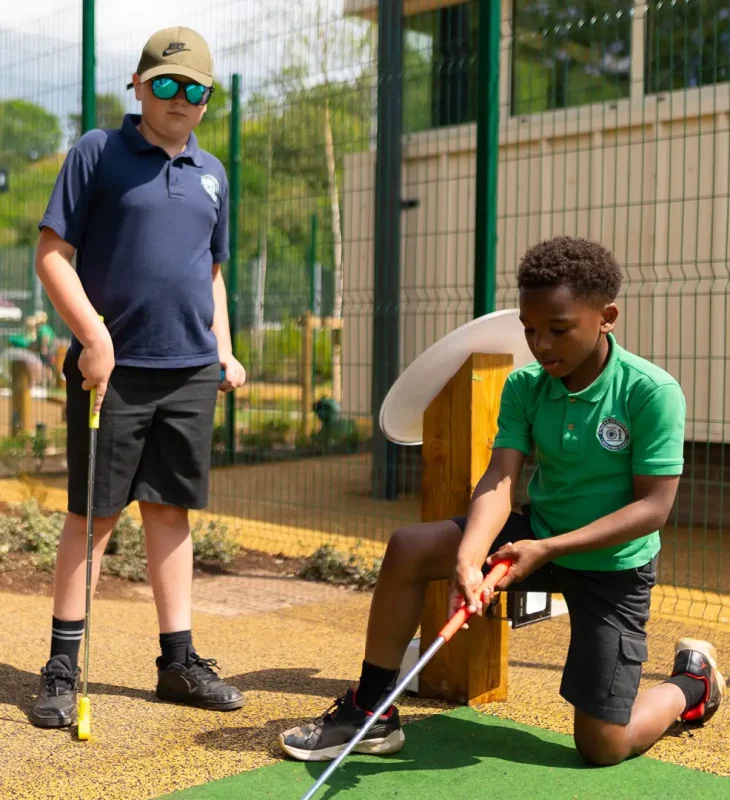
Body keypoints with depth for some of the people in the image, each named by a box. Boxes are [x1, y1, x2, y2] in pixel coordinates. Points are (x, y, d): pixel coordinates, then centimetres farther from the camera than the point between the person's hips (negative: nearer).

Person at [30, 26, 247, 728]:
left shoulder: (212, 175, 15)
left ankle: (178, 661, 19)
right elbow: (51, 253, -6)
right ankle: (62, 667, 12)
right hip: (112, 367, -4)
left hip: (191, 373, 5)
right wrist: (95, 338, -15)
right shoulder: (97, 153, -1)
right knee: (93, 513, 0)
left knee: (171, 511, 10)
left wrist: (225, 354, 13)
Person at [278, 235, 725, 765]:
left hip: (614, 565, -4)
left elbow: (654, 506, -21)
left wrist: (547, 548, -29)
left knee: (604, 747, -6)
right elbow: (500, 480, -18)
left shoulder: (653, 392, -21)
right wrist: (467, 558, -37)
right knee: (408, 548, -15)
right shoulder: (524, 386, -8)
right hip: (537, 537, 4)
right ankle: (371, 714, -1)